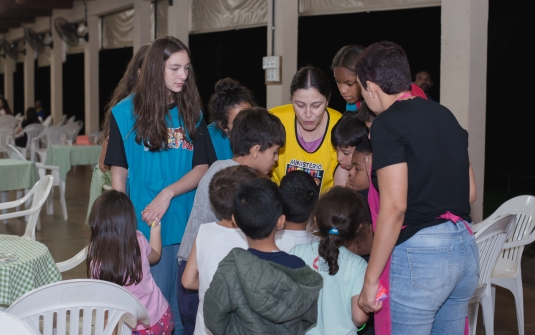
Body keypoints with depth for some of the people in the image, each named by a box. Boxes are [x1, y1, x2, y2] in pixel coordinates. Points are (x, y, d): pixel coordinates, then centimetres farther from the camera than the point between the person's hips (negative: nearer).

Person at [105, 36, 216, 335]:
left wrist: (168, 193, -15)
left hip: (188, 224, 3)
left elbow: (202, 168, 1)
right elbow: (119, 173, 0)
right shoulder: (126, 113, -2)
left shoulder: (192, 113, 6)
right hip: (148, 227, -3)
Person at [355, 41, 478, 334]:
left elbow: (394, 207, -17)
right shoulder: (445, 115, 12)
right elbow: (469, 192, 17)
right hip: (465, 246, 8)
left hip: (420, 252, -8)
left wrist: (370, 280, -12)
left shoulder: (387, 124, -10)